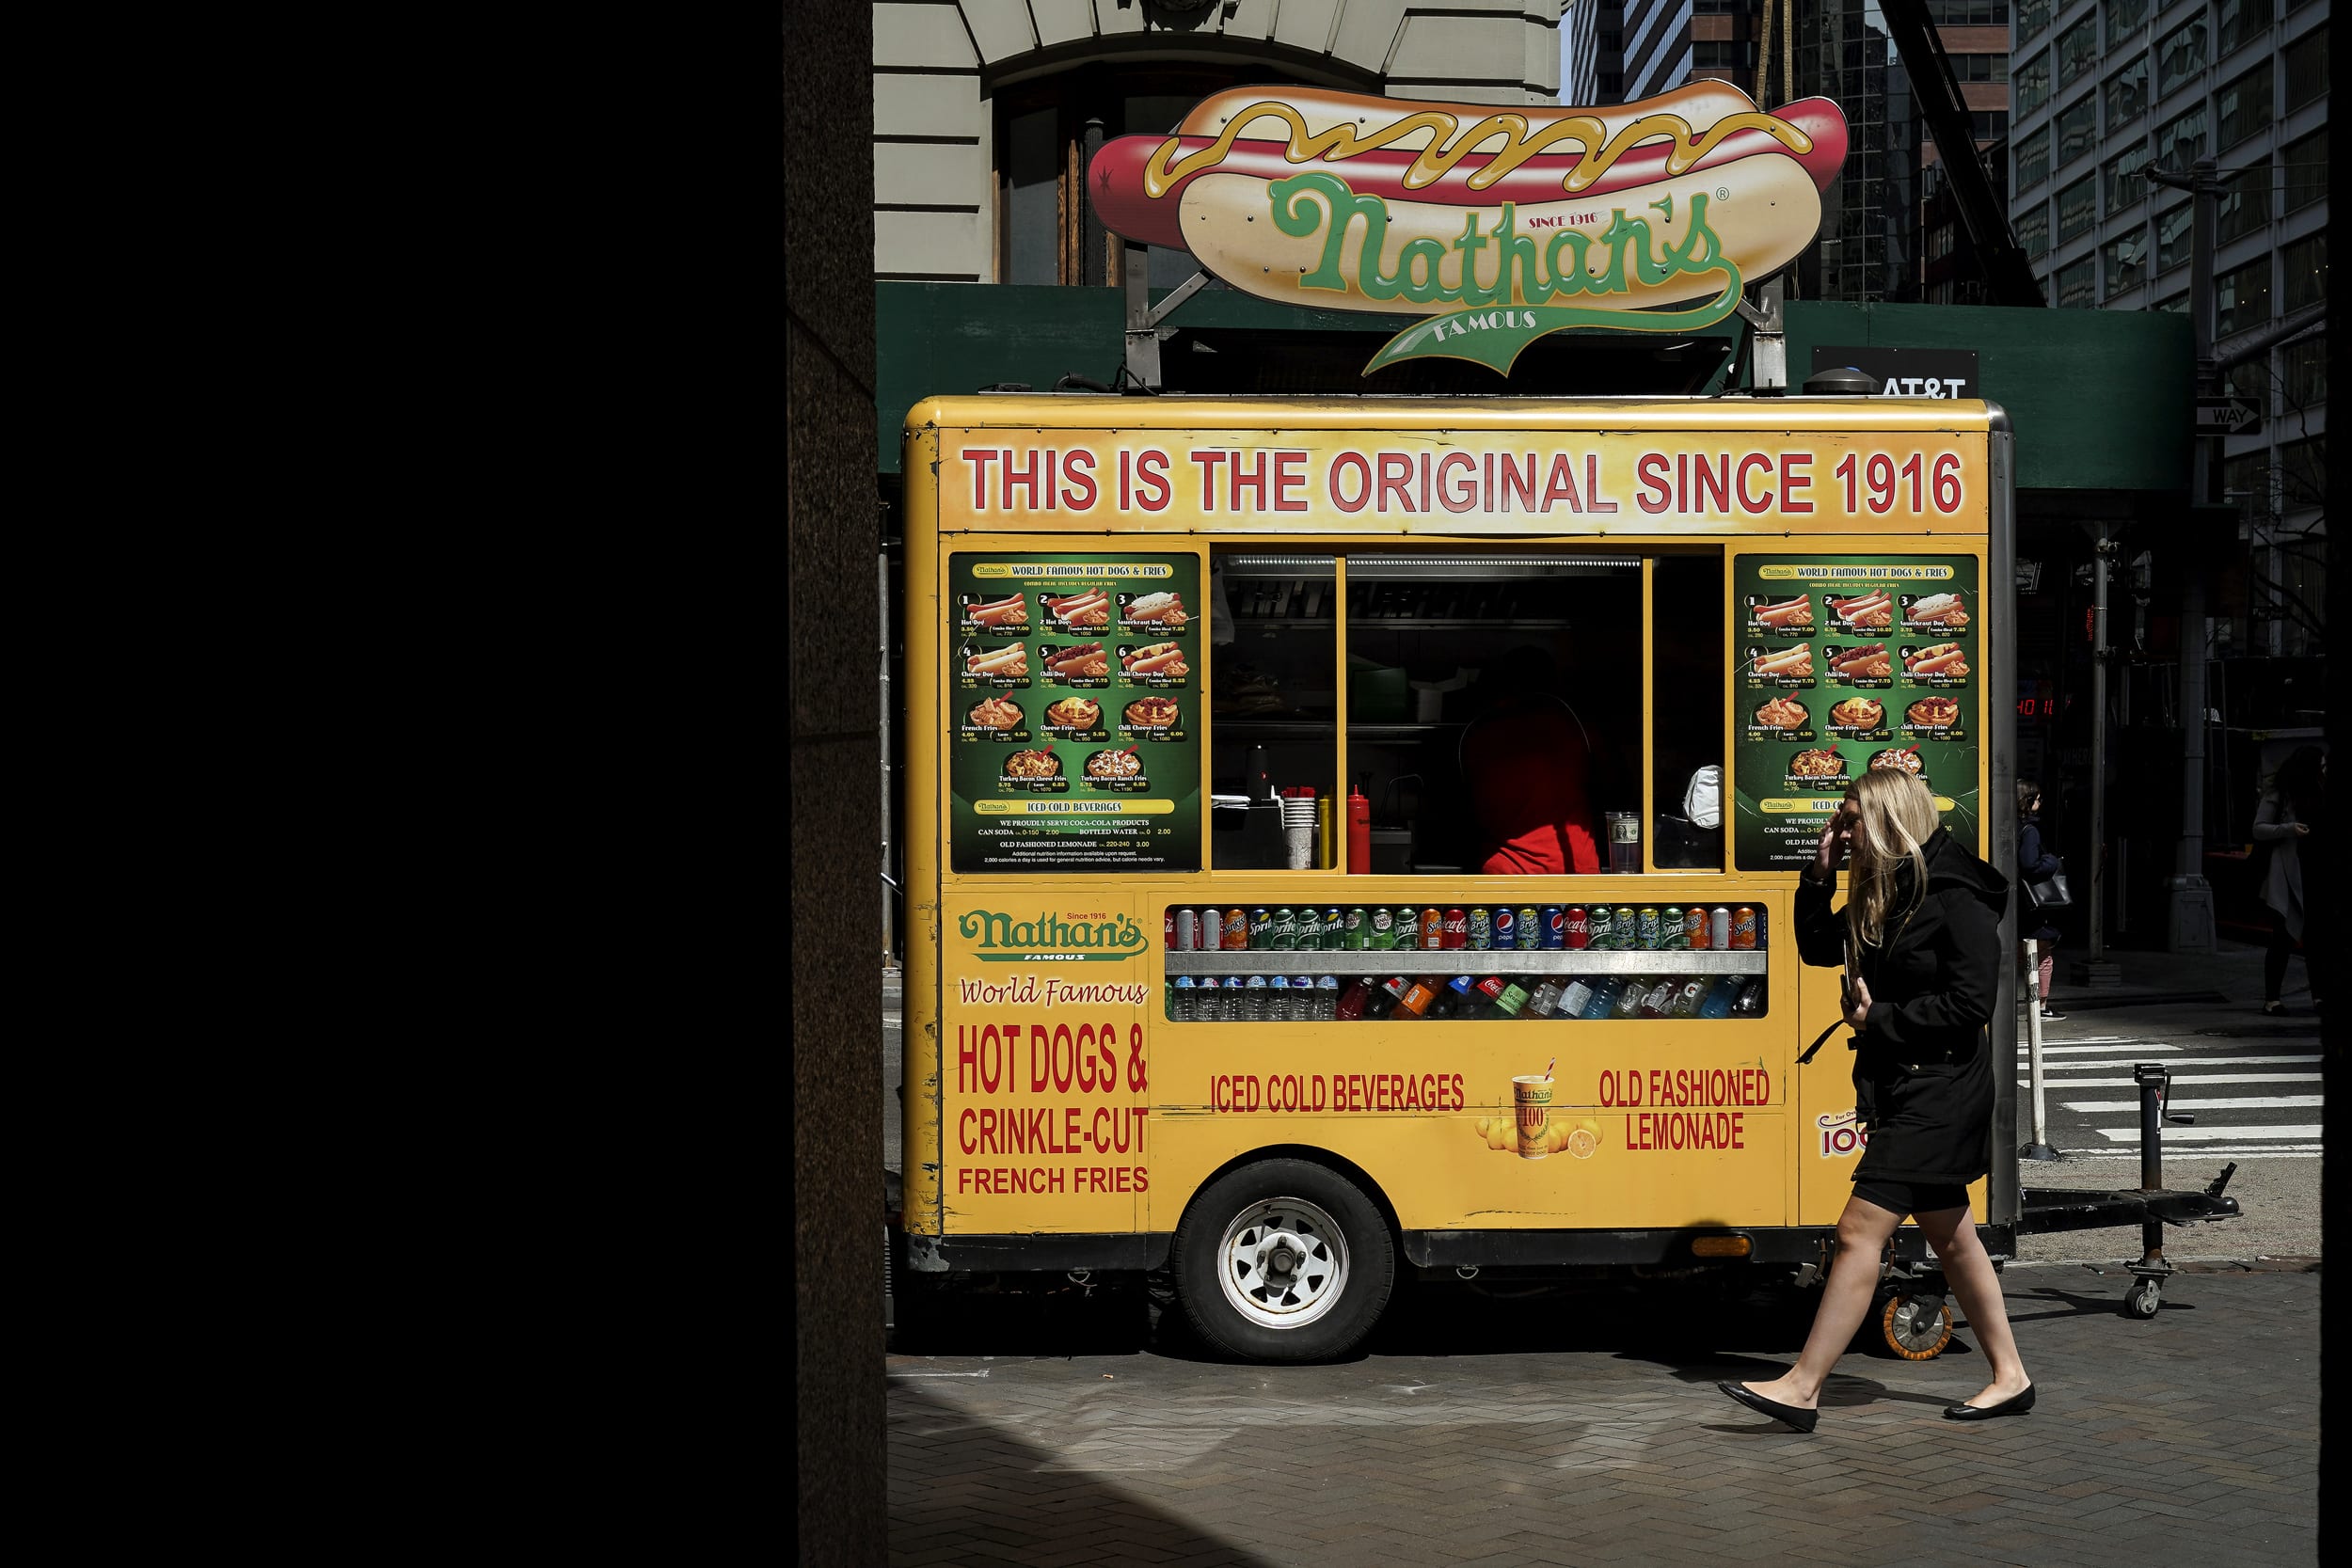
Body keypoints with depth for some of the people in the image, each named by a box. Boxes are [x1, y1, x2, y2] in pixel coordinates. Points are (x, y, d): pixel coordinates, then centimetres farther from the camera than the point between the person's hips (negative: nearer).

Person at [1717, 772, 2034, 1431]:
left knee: (1859, 1229, -11)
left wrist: (1880, 1020, -15)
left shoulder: (1957, 896, -16)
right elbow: (1817, 947, 18)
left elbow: (1972, 1001, -19)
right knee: (1950, 1235, 16)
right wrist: (1820, 872, 6)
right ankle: (2009, 1376, 27)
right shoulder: (1881, 895, 11)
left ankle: (1802, 1388, -9)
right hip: (1900, 1087, 10)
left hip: (1940, 1091, -10)